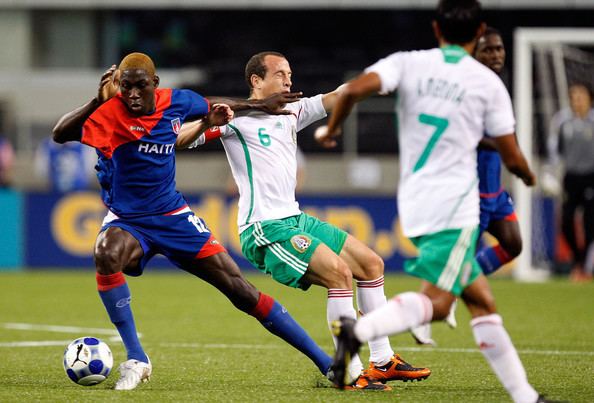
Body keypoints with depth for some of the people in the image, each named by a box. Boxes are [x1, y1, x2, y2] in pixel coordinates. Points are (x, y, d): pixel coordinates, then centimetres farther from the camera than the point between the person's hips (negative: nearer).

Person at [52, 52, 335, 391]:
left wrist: (259, 104, 16)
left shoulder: (176, 102, -5)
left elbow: (209, 108, 19)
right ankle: (136, 360, -27)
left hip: (173, 216, 3)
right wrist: (97, 101, -39)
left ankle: (323, 360, 5)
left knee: (241, 291, -3)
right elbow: (60, 135, -31)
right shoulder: (109, 113, -17)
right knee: (107, 253, -39)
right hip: (127, 221, -3)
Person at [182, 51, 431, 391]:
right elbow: (180, 138, -15)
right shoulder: (236, 117, -7)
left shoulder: (290, 113, 15)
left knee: (371, 264, 10)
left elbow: (334, 99, 10)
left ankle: (382, 361, 17)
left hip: (295, 219, 9)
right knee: (339, 272, -23)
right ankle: (352, 373, -20)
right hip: (266, 231, -9)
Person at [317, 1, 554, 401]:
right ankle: (359, 330, -38)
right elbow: (512, 158, 5)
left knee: (481, 302, 12)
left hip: (414, 205, 6)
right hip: (455, 205, -6)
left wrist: (332, 129, 6)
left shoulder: (408, 63, 5)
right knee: (437, 301, -14)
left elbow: (354, 89, -13)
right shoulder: (488, 82, 0)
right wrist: (528, 176, 28)